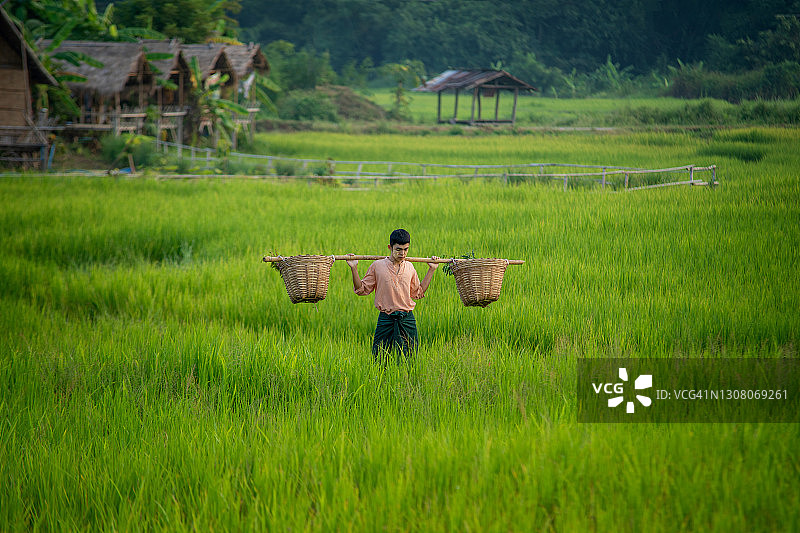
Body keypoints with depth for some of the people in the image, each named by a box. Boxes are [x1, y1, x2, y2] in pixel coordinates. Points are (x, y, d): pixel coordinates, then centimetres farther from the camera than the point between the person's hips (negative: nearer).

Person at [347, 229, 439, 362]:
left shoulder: (409, 267, 8)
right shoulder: (377, 266, -2)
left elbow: (418, 293, 21)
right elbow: (362, 289, 4)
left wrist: (431, 270, 19)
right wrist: (354, 269, -7)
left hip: (407, 320, 3)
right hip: (386, 320, -3)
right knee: (379, 360, -3)